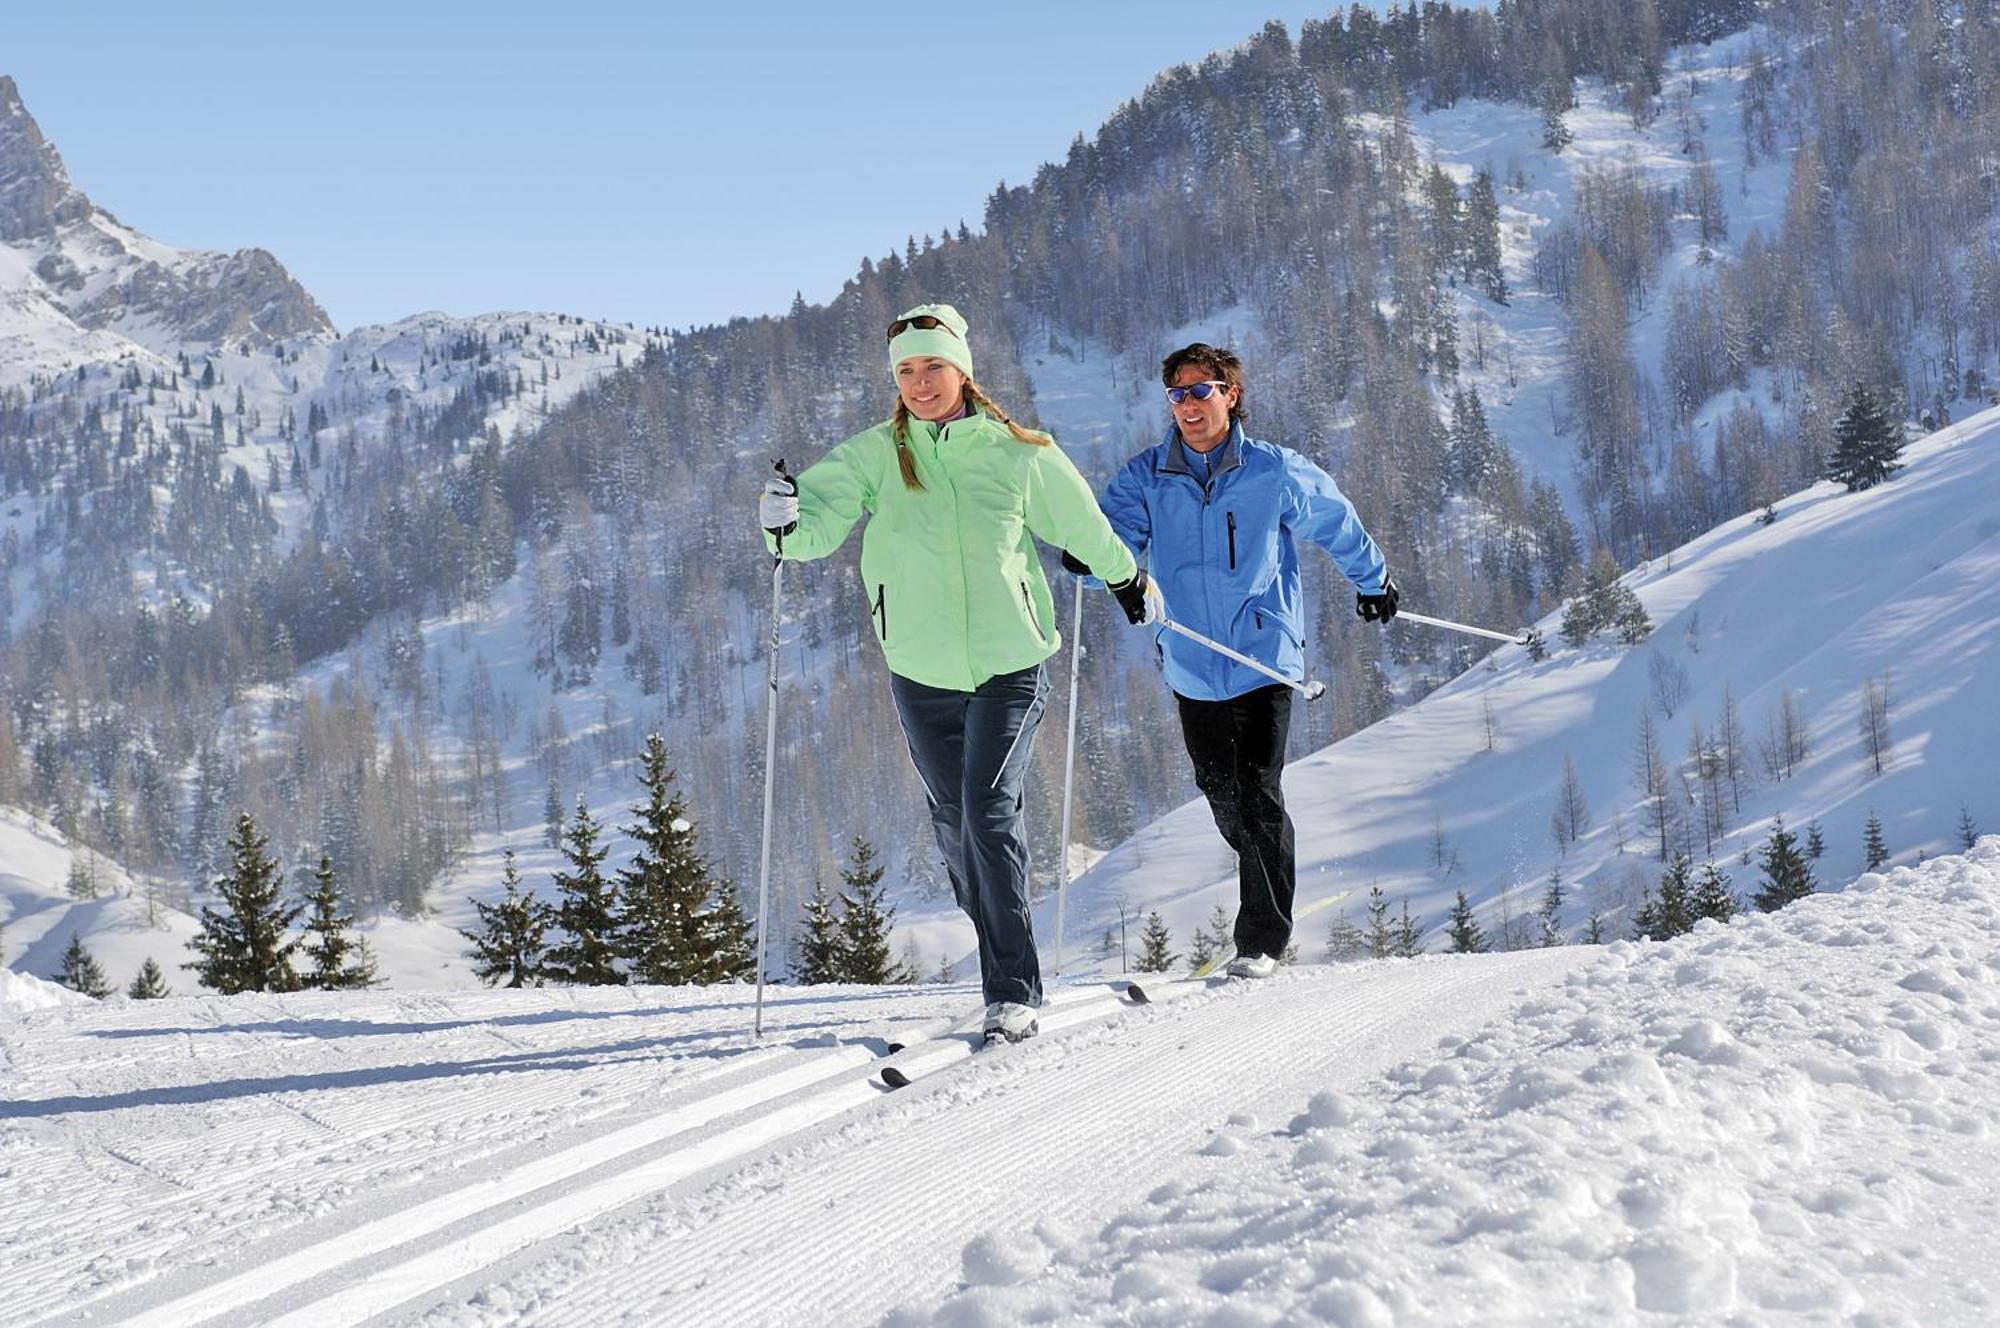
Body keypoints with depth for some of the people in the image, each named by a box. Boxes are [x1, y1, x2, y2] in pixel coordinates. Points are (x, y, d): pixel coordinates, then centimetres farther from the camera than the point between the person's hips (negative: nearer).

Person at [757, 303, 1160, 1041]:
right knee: (954, 823, 10)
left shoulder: (1016, 453, 0)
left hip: (1009, 662, -2)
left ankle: (1013, 993, -12)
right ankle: (1001, 951, 29)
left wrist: (1128, 580, 29)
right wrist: (789, 524, -38)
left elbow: (1080, 522, 15)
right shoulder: (875, 456, 0)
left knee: (990, 812, -14)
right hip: (923, 672, 2)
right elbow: (824, 515, -15)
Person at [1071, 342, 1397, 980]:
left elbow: (1337, 523, 10)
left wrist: (1374, 581, 25)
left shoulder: (1275, 473, -6)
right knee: (1221, 794, 14)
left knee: (1257, 794, -11)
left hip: (1264, 657, -3)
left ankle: (1262, 939, -2)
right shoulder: (1147, 477, -1)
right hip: (1193, 666, 3)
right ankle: (1274, 895, 38)